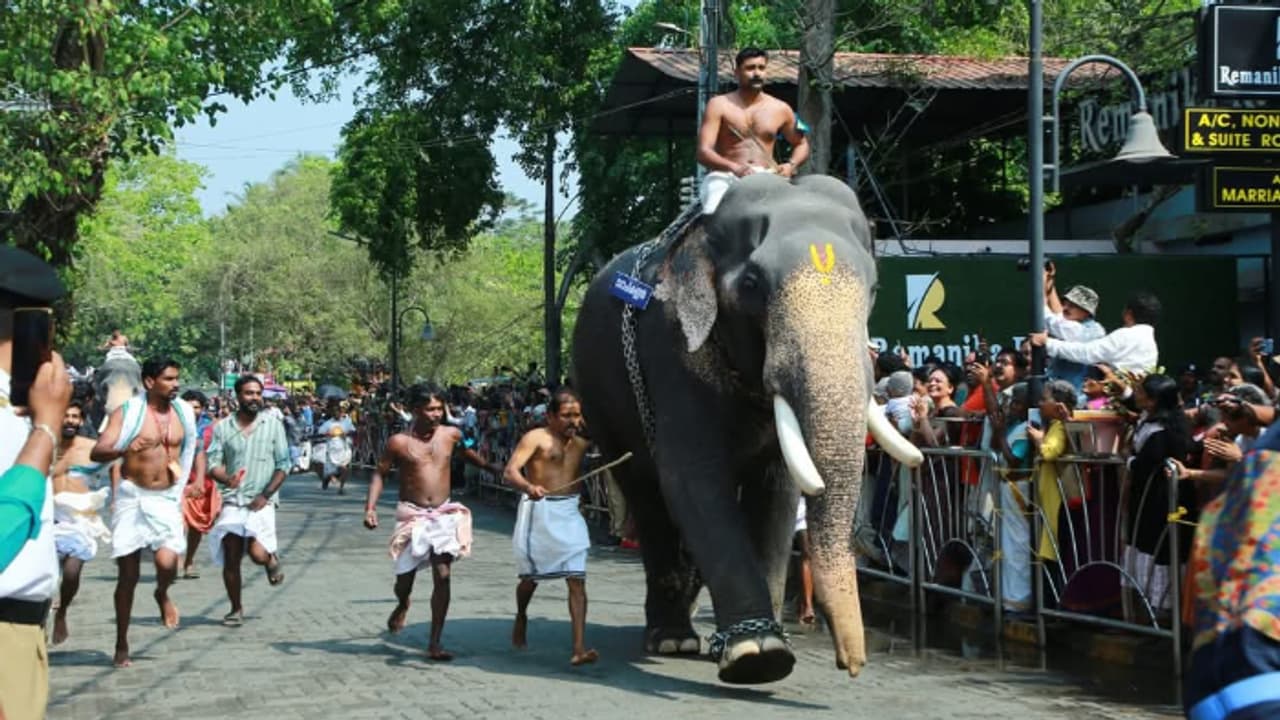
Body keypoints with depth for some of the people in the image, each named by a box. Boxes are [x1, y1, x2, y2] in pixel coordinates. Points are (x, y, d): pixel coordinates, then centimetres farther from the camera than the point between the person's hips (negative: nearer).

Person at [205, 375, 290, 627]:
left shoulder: (273, 425, 3)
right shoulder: (223, 427, 6)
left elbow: (283, 465, 2)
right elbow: (213, 463, 3)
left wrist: (265, 495, -9)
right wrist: (226, 479, -20)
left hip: (261, 502, -2)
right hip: (232, 501, 2)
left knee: (258, 554, -18)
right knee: (231, 558, 0)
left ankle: (272, 560, 18)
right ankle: (236, 609, 15)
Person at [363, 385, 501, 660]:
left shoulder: (451, 434, 3)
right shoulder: (399, 442, -6)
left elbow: (467, 452, 25)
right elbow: (379, 473, 1)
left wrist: (491, 467, 34)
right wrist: (370, 507, -11)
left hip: (444, 514, 2)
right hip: (412, 515, -2)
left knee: (443, 576, -9)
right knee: (405, 577, 5)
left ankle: (435, 643, -4)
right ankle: (402, 606, 45)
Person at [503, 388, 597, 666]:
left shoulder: (580, 443, 12)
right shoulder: (536, 438, -6)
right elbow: (509, 471, -20)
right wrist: (528, 487, -38)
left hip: (569, 513, 4)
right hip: (538, 511, -4)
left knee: (577, 579, -9)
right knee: (531, 577, 11)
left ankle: (579, 648, -14)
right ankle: (521, 618, 44)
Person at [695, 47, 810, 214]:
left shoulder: (780, 109, 15)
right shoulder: (719, 105, 5)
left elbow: (801, 144, 29)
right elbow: (703, 152, -6)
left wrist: (791, 165, 4)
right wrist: (734, 168, -25)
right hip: (726, 176, -3)